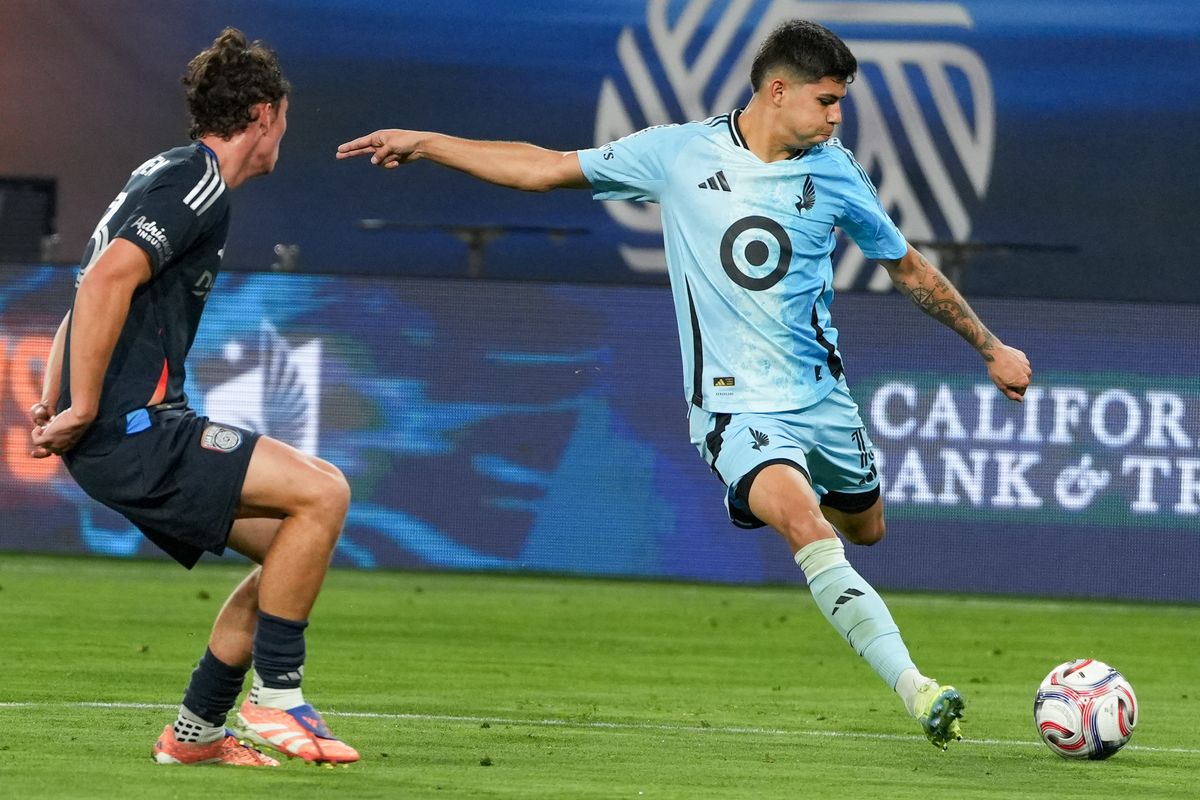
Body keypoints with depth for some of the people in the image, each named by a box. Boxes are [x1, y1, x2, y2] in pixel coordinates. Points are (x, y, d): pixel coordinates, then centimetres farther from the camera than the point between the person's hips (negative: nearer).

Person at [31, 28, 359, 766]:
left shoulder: (170, 176, 22)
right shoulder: (198, 182, -10)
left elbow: (91, 295, 28)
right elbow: (106, 280, -24)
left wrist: (52, 407, 17)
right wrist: (83, 412, -20)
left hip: (141, 430, 10)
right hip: (132, 429, -10)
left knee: (291, 548, 13)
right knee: (322, 492, -15)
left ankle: (196, 731, 16)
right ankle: (275, 697, -8)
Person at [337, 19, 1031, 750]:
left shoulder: (834, 172, 2)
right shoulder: (680, 154, -5)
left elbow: (907, 267, 16)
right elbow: (548, 169, 3)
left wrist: (991, 347, 19)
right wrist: (424, 143, 1)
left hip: (822, 392, 5)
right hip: (737, 406, -5)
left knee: (864, 528, 16)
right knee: (805, 521, -28)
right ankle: (918, 692, -33)